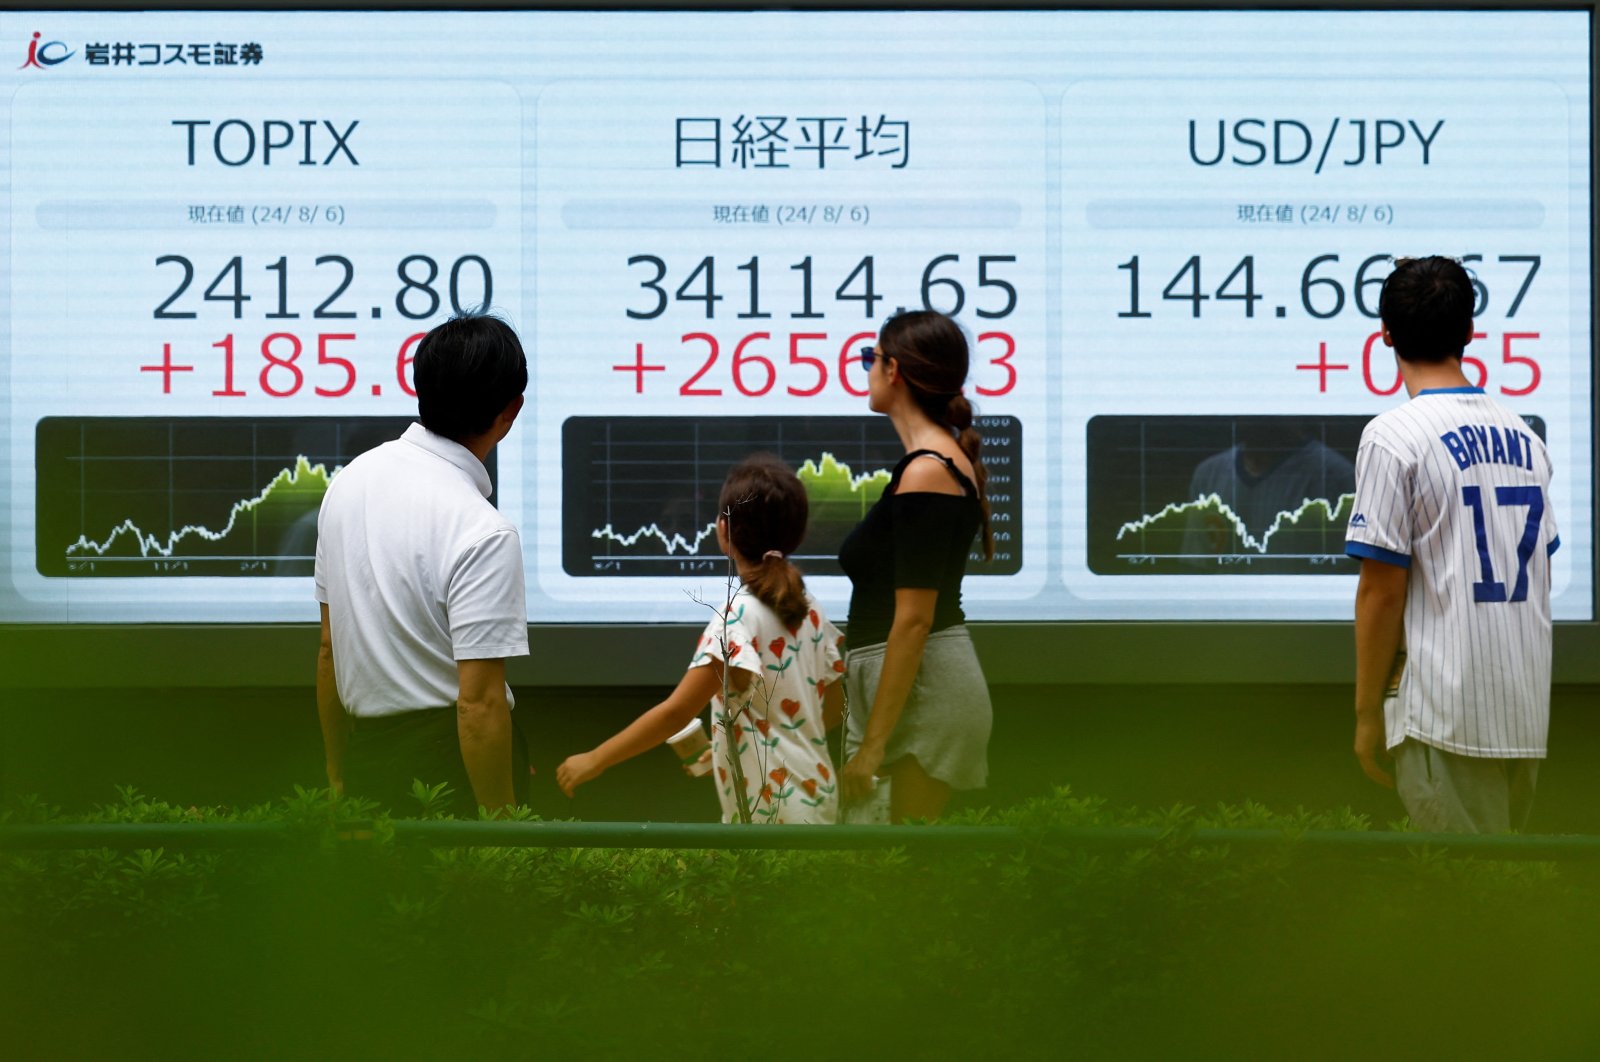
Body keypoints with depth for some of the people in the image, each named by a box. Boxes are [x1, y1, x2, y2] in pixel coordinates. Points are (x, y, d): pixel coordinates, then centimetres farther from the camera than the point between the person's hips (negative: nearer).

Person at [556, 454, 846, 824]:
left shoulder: (738, 616, -17)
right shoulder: (810, 610, 6)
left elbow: (676, 712, -21)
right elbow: (833, 707, 13)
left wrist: (595, 760, -15)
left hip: (770, 811, -8)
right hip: (814, 795, 8)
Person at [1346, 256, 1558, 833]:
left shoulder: (1393, 437, -9)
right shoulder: (1522, 433, 12)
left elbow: (1382, 590, -11)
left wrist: (1367, 713, -4)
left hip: (1448, 716, -7)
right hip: (1529, 714, 7)